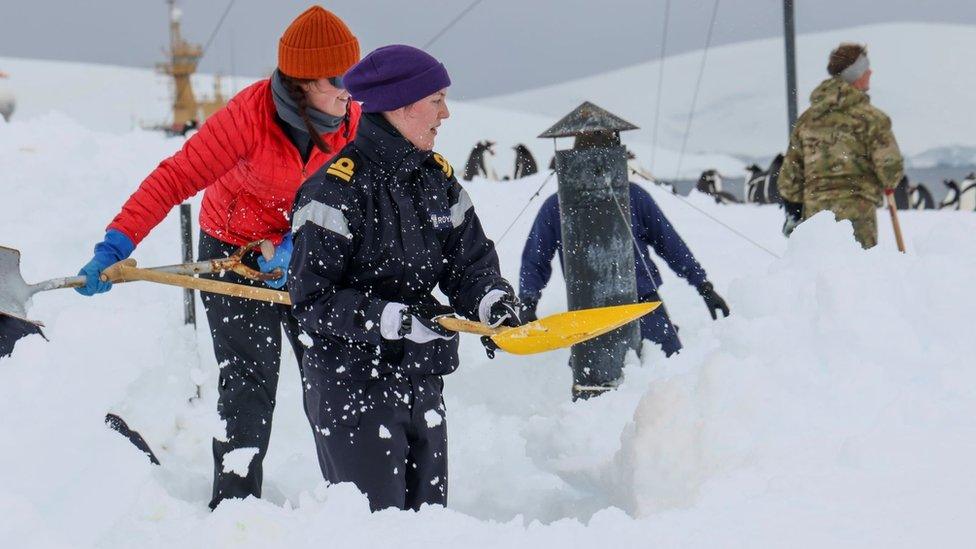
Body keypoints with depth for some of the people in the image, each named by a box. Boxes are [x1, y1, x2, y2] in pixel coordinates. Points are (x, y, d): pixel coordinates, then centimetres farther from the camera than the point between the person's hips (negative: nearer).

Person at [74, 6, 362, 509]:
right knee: (249, 383, -8)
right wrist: (116, 245, -38)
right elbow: (176, 178, -29)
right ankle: (234, 506, 2)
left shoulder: (350, 119, -13)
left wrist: (293, 245, -30)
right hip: (235, 253, -4)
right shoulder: (250, 113, -27)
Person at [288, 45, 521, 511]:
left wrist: (492, 300, -13)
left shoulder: (438, 177, 9)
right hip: (351, 389, -7)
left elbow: (471, 260, 9)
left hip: (422, 384, 8)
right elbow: (313, 302, -17)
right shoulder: (339, 187, -15)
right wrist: (393, 319, -27)